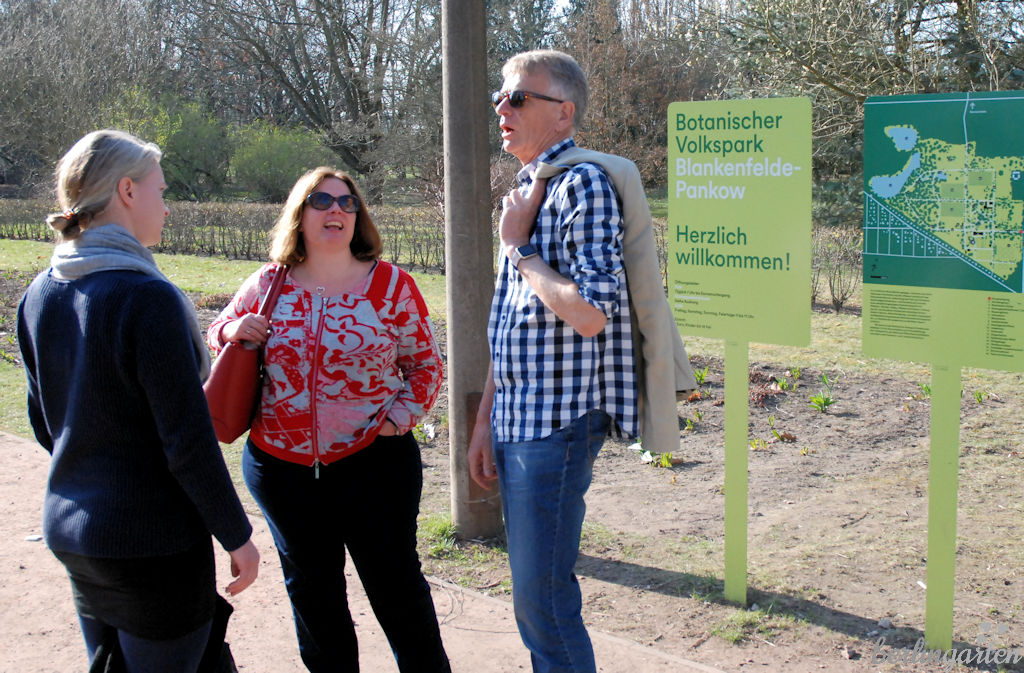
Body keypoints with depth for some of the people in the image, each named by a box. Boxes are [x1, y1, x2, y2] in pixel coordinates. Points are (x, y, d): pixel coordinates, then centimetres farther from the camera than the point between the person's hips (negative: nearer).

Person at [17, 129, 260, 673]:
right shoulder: (148, 299, -22)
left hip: (68, 530, 8)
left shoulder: (39, 296, 2)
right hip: (152, 544, -8)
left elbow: (44, 421, 12)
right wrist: (237, 536, -10)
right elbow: (188, 442, -21)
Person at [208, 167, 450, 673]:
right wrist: (233, 330, -6)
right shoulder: (269, 284, 1)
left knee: (396, 585, 6)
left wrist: (399, 418, -11)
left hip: (372, 461, -2)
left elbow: (424, 364, 3)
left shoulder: (391, 285, -4)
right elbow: (217, 332, 16)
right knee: (311, 591, 17)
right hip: (280, 467, 3)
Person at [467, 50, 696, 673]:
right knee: (533, 599, 17)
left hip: (558, 425, -9)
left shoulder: (584, 182, -12)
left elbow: (589, 313, -24)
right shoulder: (529, 189, 16)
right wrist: (486, 422, 18)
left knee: (544, 602, -5)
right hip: (517, 424, 9)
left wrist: (519, 248, -12)